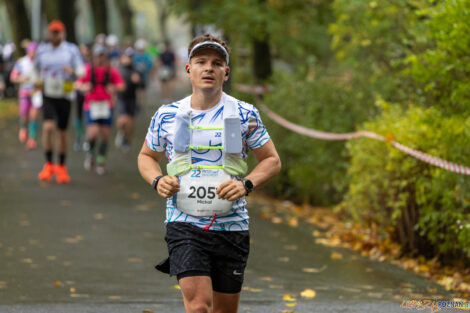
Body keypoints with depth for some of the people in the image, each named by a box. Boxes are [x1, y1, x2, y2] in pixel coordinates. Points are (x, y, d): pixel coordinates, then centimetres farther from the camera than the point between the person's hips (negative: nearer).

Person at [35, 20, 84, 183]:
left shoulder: (71, 49, -2)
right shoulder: (42, 50, 4)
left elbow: (81, 70, -5)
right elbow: (37, 67, 23)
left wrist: (73, 71, -27)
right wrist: (39, 80, 7)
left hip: (65, 96, 0)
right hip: (48, 96, 0)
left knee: (62, 132, 7)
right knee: (48, 127, -20)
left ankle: (61, 167, 23)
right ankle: (48, 164, -10)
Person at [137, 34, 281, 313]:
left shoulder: (245, 114, 1)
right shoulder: (167, 115, 4)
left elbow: (272, 160, 7)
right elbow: (147, 156, 19)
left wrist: (246, 184, -12)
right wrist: (158, 180, -3)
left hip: (231, 225, 1)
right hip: (184, 224, -1)